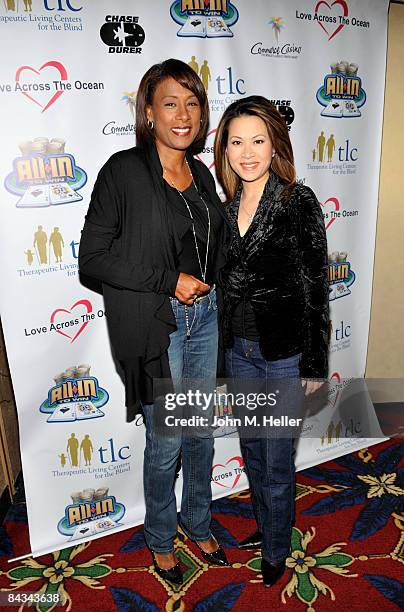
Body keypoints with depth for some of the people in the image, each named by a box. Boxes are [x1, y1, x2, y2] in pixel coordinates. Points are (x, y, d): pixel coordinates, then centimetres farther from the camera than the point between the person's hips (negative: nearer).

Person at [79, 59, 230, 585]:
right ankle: (161, 538, 38)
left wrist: (208, 282, 0)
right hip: (154, 325, -6)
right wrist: (169, 280, -18)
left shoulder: (201, 174, 8)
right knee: (165, 444, 9)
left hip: (205, 315, 6)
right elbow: (92, 257, -14)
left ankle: (197, 522, 44)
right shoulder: (123, 171, -11)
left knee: (202, 432, 18)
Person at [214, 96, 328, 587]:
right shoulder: (226, 205, 3)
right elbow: (226, 283, 10)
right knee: (251, 447, 21)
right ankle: (265, 525, 46)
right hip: (238, 348, 6)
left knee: (277, 459, 10)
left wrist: (314, 362, -11)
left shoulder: (299, 201, -13)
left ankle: (276, 550, 35)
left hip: (285, 353, -5)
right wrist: (225, 347, 13)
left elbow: (316, 285, -11)